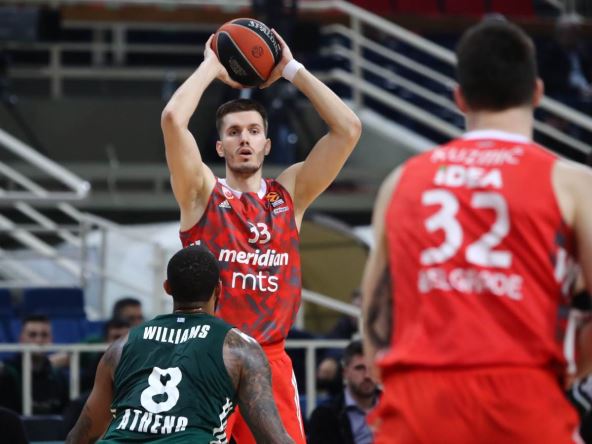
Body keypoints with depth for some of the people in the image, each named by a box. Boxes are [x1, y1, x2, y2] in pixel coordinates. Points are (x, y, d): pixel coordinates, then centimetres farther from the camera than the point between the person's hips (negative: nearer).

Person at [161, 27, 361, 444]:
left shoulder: (290, 194, 12)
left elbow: (348, 128, 4)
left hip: (271, 362, 2)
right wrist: (212, 66, 2)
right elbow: (173, 119, -11)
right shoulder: (202, 193, 4)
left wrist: (292, 69, 6)